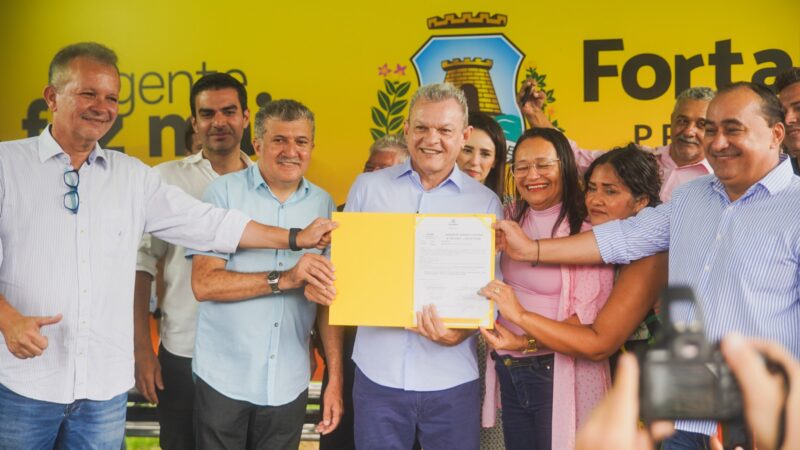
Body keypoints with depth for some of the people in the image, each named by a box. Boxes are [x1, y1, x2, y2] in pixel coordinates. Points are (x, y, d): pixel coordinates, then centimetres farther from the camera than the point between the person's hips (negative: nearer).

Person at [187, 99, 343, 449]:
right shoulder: (225, 191, -6)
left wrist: (335, 378, -1)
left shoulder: (322, 204, 4)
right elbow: (204, 283, -14)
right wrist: (283, 279, -22)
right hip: (224, 379, -2)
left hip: (289, 386, 3)